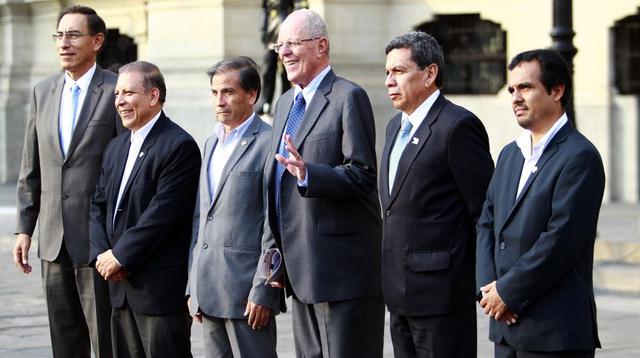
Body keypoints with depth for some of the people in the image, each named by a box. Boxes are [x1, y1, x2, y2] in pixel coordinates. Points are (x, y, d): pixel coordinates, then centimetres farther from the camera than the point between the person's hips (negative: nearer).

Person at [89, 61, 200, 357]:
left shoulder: (179, 146, -12)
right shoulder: (116, 147, 17)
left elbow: (163, 214, -18)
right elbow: (99, 205, 16)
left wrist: (119, 255, -14)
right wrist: (101, 255, -1)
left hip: (161, 287, -8)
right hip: (121, 288, 8)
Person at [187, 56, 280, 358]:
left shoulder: (268, 143, -8)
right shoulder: (212, 143, 18)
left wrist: (264, 292, -15)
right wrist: (193, 286, 15)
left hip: (246, 288, -8)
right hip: (208, 289, 8)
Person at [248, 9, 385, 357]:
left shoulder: (348, 97, -8)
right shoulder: (285, 103, 18)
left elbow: (363, 175, -16)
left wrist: (308, 174, -31)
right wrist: (273, 251, 14)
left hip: (343, 271, -9)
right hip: (300, 272, 9)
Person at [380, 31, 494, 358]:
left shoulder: (458, 125, -13)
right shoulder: (396, 125, 16)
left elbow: (484, 208, -12)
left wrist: (477, 278, -7)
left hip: (440, 289, -9)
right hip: (401, 291, 9)